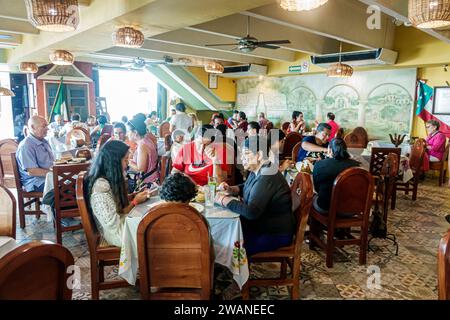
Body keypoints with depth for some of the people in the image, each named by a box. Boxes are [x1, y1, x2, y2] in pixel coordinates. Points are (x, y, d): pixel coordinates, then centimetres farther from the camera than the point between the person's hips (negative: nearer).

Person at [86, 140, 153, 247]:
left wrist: (136, 197, -6)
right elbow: (114, 224, -25)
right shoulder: (101, 187, -25)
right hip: (117, 233, -8)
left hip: (120, 221, 8)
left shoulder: (110, 179, 3)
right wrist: (135, 202, -17)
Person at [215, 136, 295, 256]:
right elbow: (246, 188, 21)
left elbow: (251, 212, -34)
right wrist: (231, 189, 0)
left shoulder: (267, 178, -28)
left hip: (276, 234, -9)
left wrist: (224, 200, -24)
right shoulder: (258, 171, 2)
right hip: (259, 223, 9)